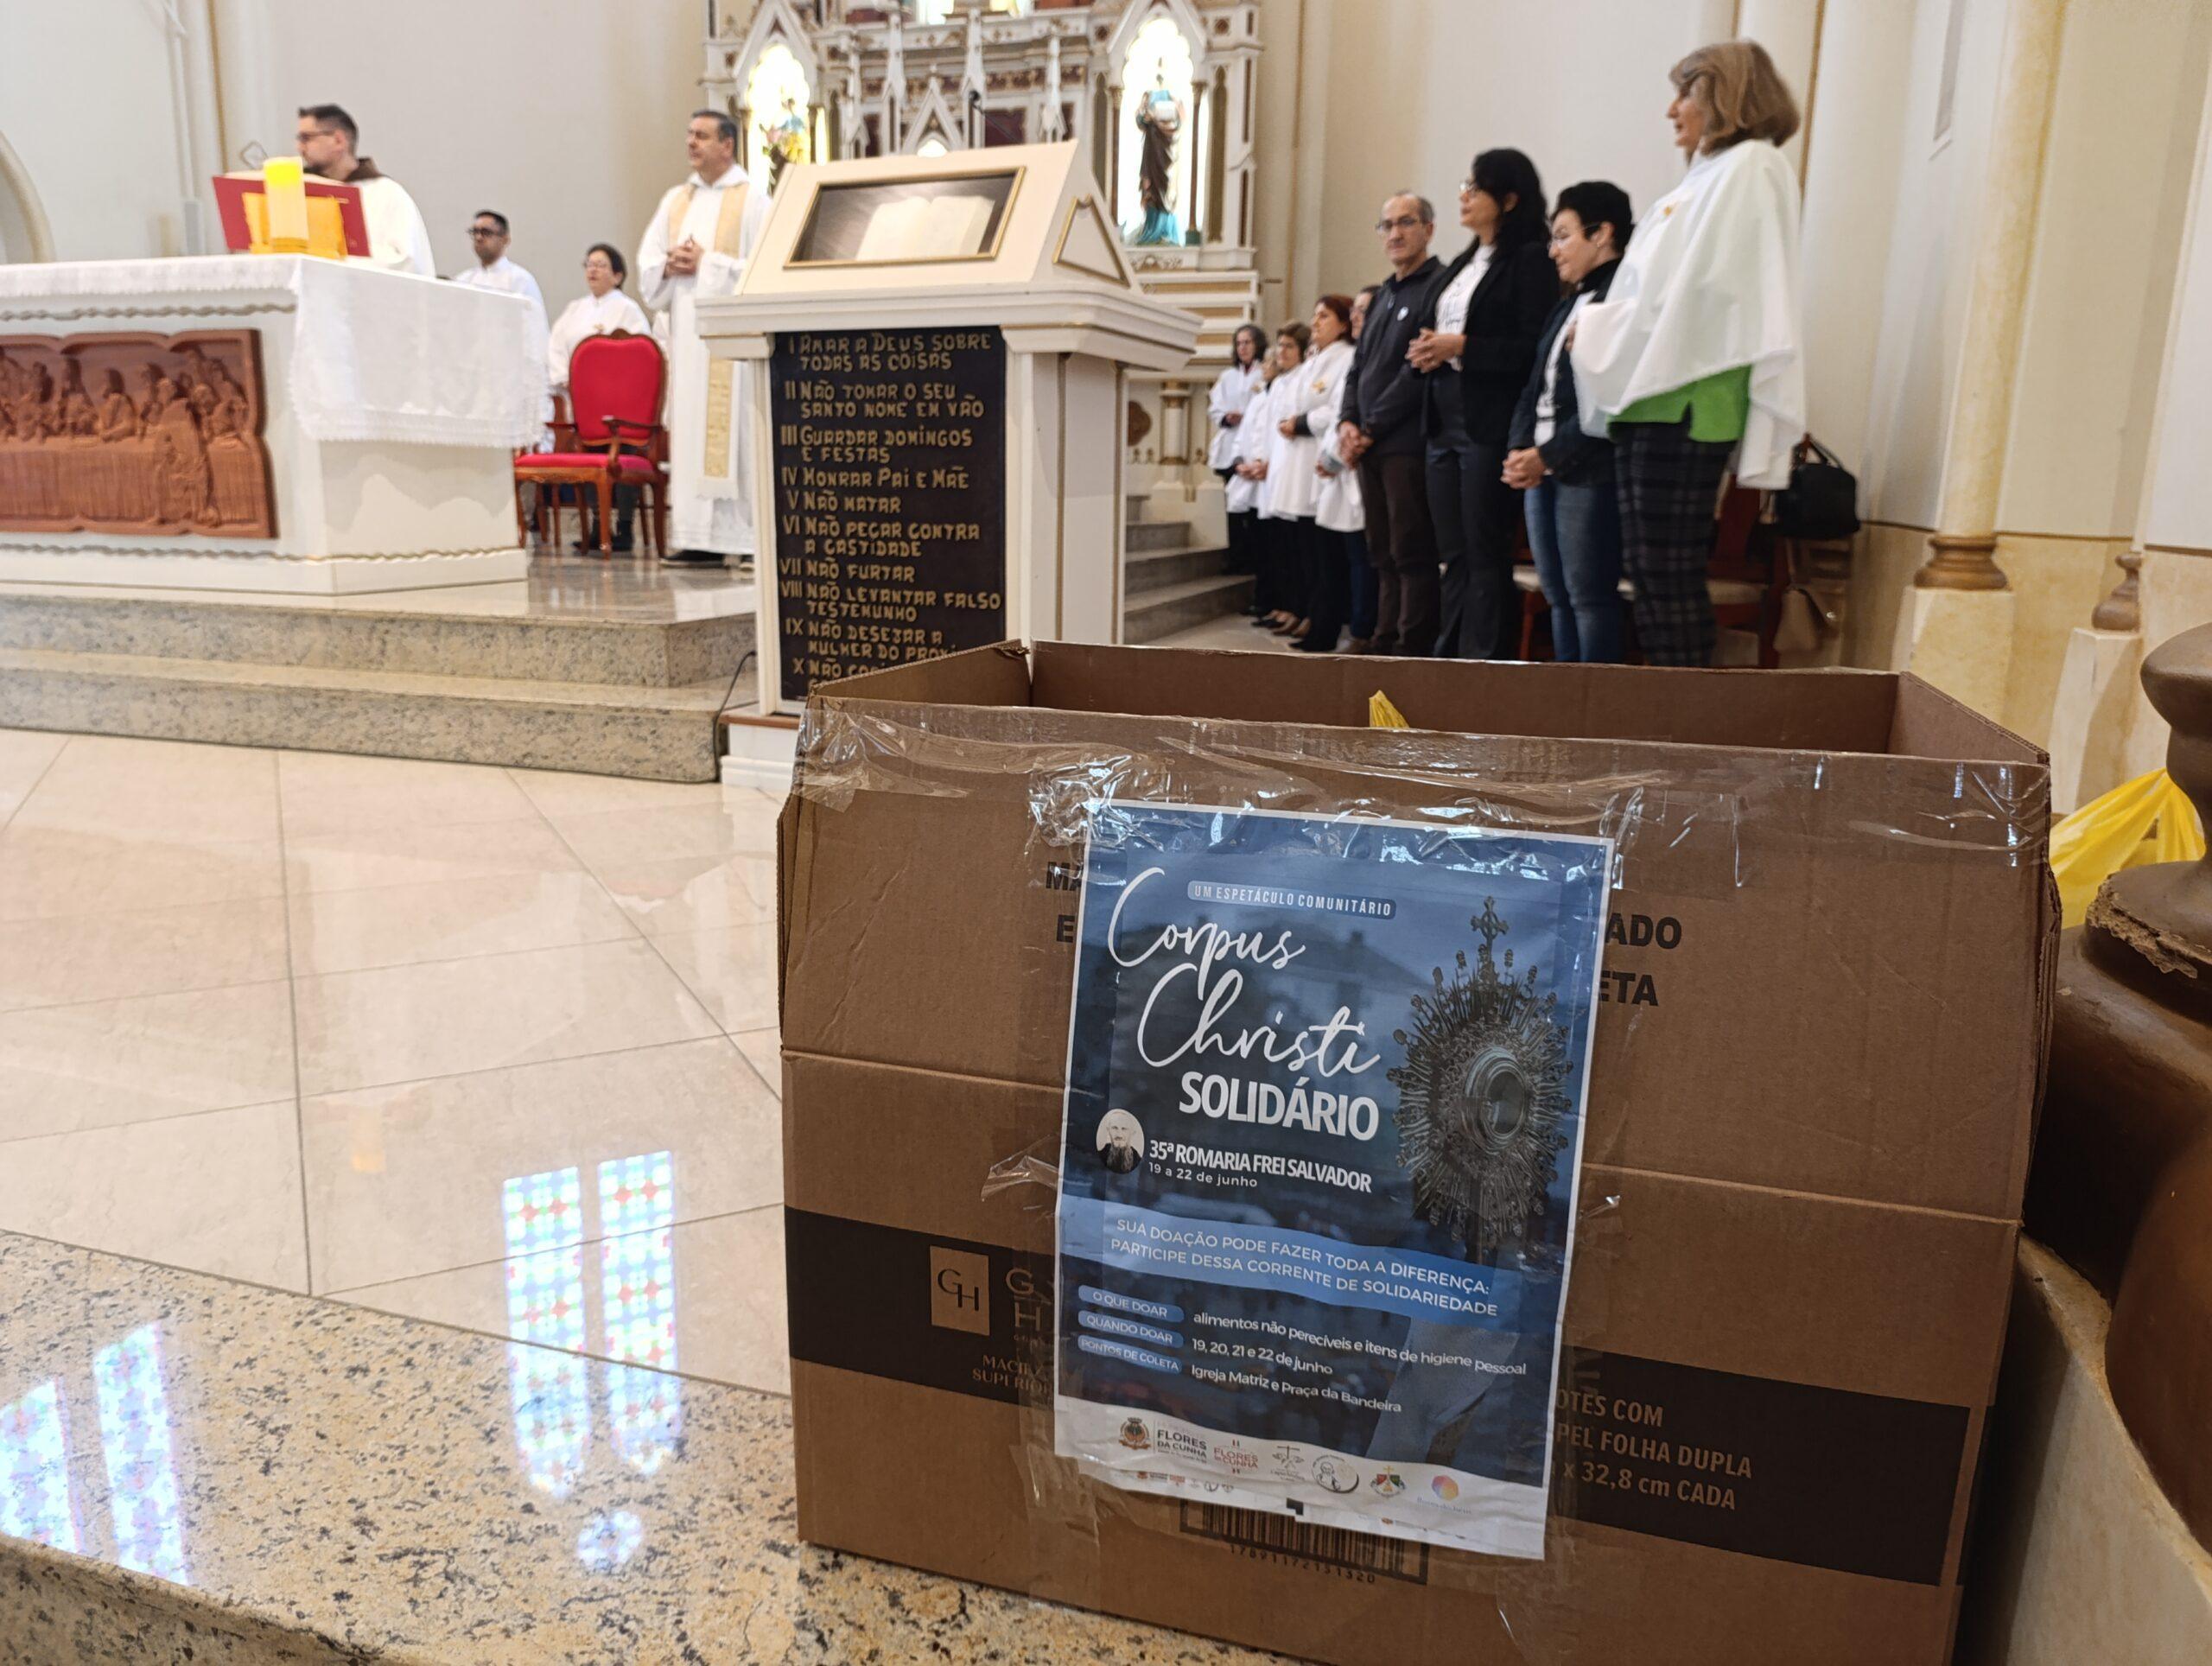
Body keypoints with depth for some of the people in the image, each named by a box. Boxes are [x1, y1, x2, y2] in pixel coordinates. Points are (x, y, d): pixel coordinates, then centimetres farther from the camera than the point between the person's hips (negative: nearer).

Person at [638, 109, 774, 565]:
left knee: (732, 430, -9)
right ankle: (701, 535, 3)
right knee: (691, 429, 2)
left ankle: (748, 534, -6)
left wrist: (705, 263, -12)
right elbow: (647, 264, 16)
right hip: (687, 331, 6)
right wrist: (670, 266, -6)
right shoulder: (675, 201, 18)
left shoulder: (752, 200, 0)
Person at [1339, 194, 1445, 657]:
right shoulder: (1382, 296, 21)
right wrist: (1348, 422, 4)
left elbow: (1420, 369, -14)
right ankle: (1385, 645, 15)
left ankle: (1413, 649, -3)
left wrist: (1371, 428, -12)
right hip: (1370, 446, 8)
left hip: (1407, 444, -8)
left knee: (1412, 555, -7)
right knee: (1384, 554, 10)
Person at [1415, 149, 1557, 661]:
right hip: (1444, 421, 8)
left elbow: (1534, 348, -13)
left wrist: (1461, 347, -16)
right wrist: (1427, 350, 2)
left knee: (1486, 556, -5)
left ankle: (1486, 662, 0)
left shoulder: (1530, 259, -4)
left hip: (1490, 424, -8)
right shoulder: (1462, 264, 21)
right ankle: (1449, 657, 15)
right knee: (1454, 555, 9)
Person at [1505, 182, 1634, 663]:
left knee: (1590, 597, -7)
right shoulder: (1567, 305, 21)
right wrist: (1518, 449, 1)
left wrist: (1550, 456, -16)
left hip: (1587, 472, -9)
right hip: (1540, 470, 9)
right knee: (1557, 597, 10)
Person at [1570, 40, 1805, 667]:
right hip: (1652, 394, 9)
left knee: (1666, 572, -9)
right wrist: (1601, 329, 7)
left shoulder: (1748, 168, -6)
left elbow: (1691, 291, -15)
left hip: (1682, 401, -9)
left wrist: (1595, 330, -6)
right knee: (1652, 569, 9)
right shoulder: (1708, 176, 22)